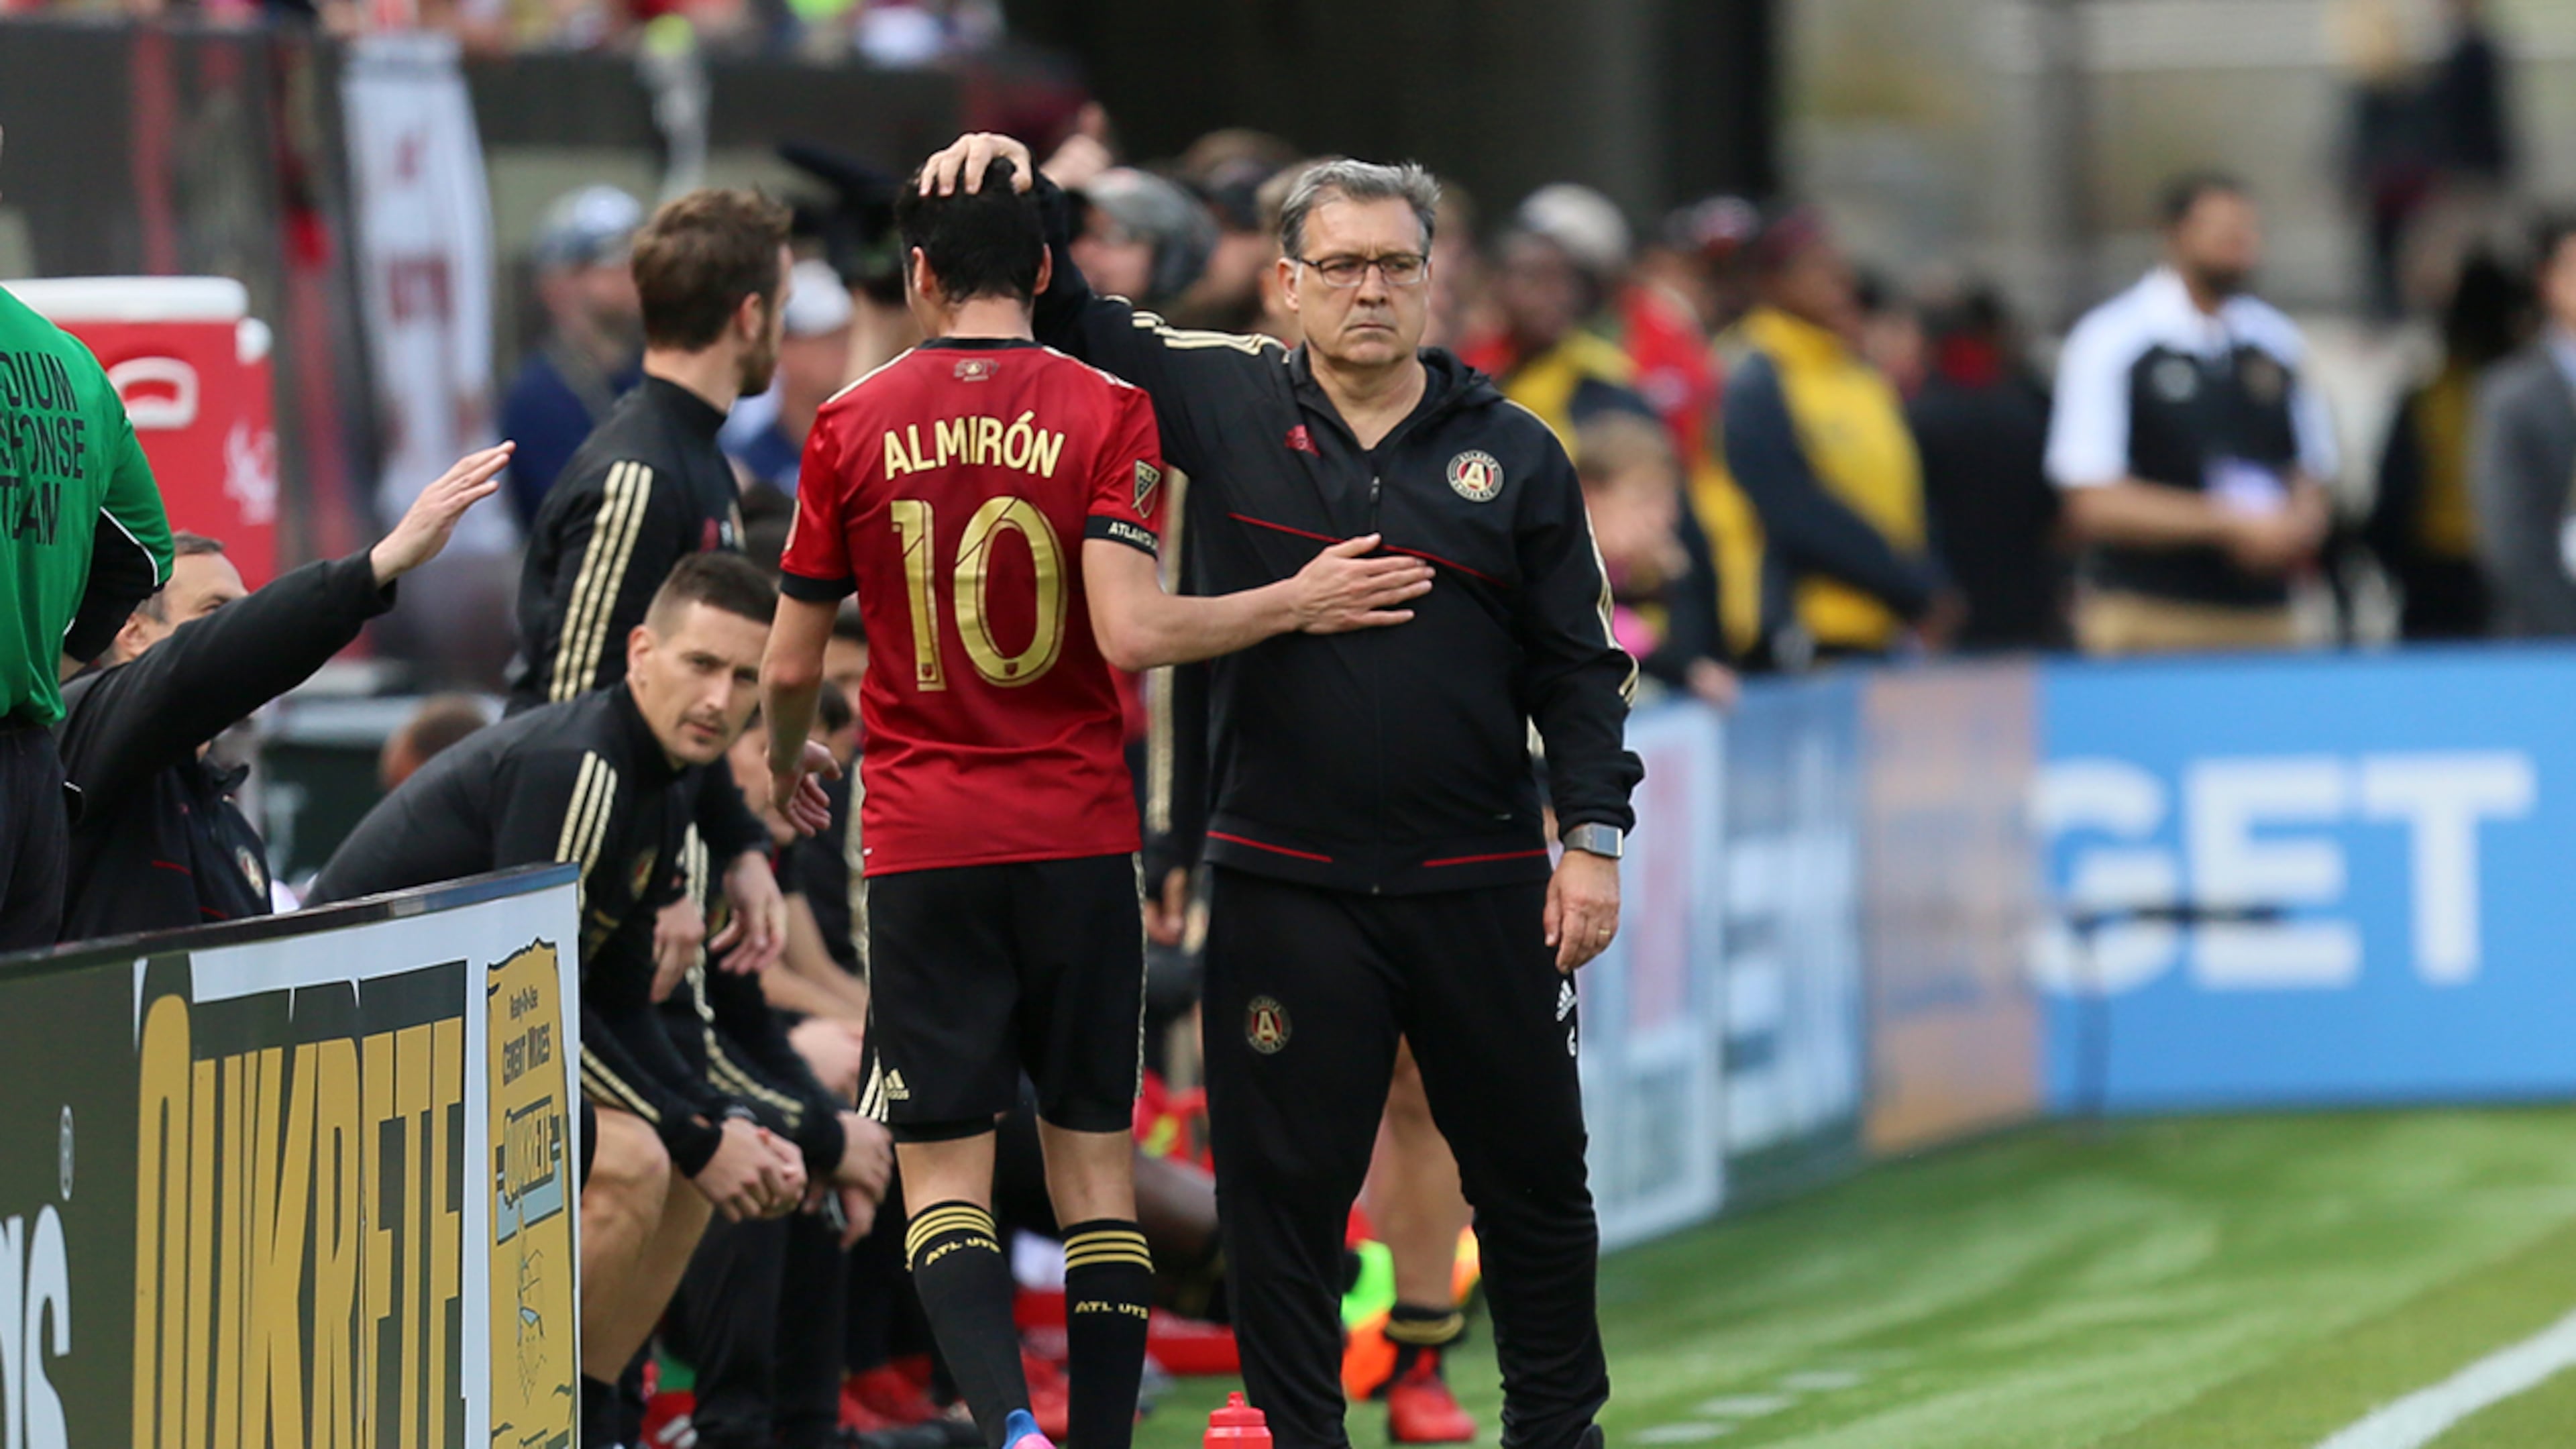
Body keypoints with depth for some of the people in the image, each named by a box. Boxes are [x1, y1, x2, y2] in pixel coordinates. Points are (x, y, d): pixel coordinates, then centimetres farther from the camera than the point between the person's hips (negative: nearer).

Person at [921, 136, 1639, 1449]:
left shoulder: (1511, 453, 5)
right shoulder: (1225, 404, 4)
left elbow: (1579, 664, 7)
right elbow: (1064, 318, 11)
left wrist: (1593, 835, -1)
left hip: (1482, 884, 1)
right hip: (1286, 884, -1)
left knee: (1532, 1170, 9)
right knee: (1286, 1181, 2)